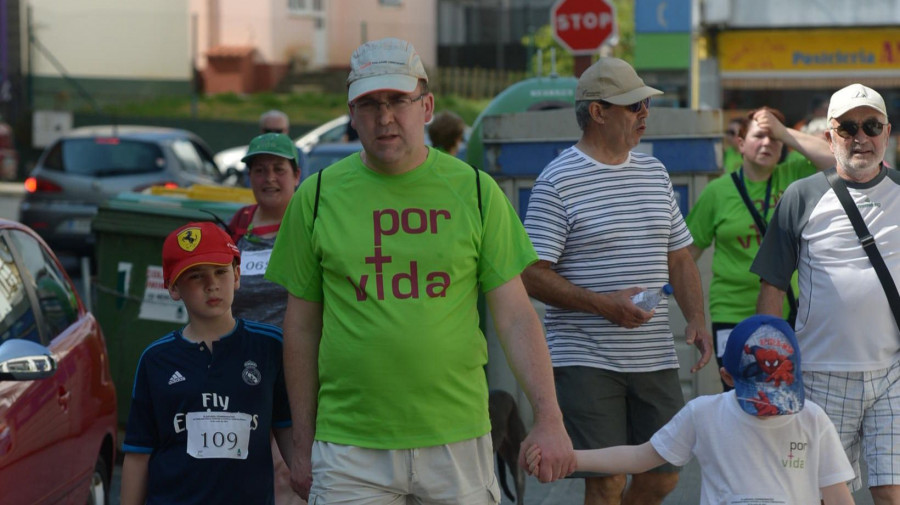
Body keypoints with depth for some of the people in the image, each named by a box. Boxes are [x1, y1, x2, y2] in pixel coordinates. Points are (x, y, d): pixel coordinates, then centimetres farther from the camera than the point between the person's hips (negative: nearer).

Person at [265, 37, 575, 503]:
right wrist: (302, 445, 7)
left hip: (457, 440, 1)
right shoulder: (317, 196, 3)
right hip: (350, 445, 0)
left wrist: (549, 417, -9)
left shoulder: (475, 191, 4)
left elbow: (515, 317, 2)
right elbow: (302, 326, 8)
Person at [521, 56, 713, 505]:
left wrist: (696, 318, 4)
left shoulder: (654, 172, 14)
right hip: (586, 362, -6)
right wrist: (602, 304, -21)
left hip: (655, 358, 6)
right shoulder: (557, 181, -8)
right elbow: (531, 274, -11)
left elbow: (679, 258, 20)